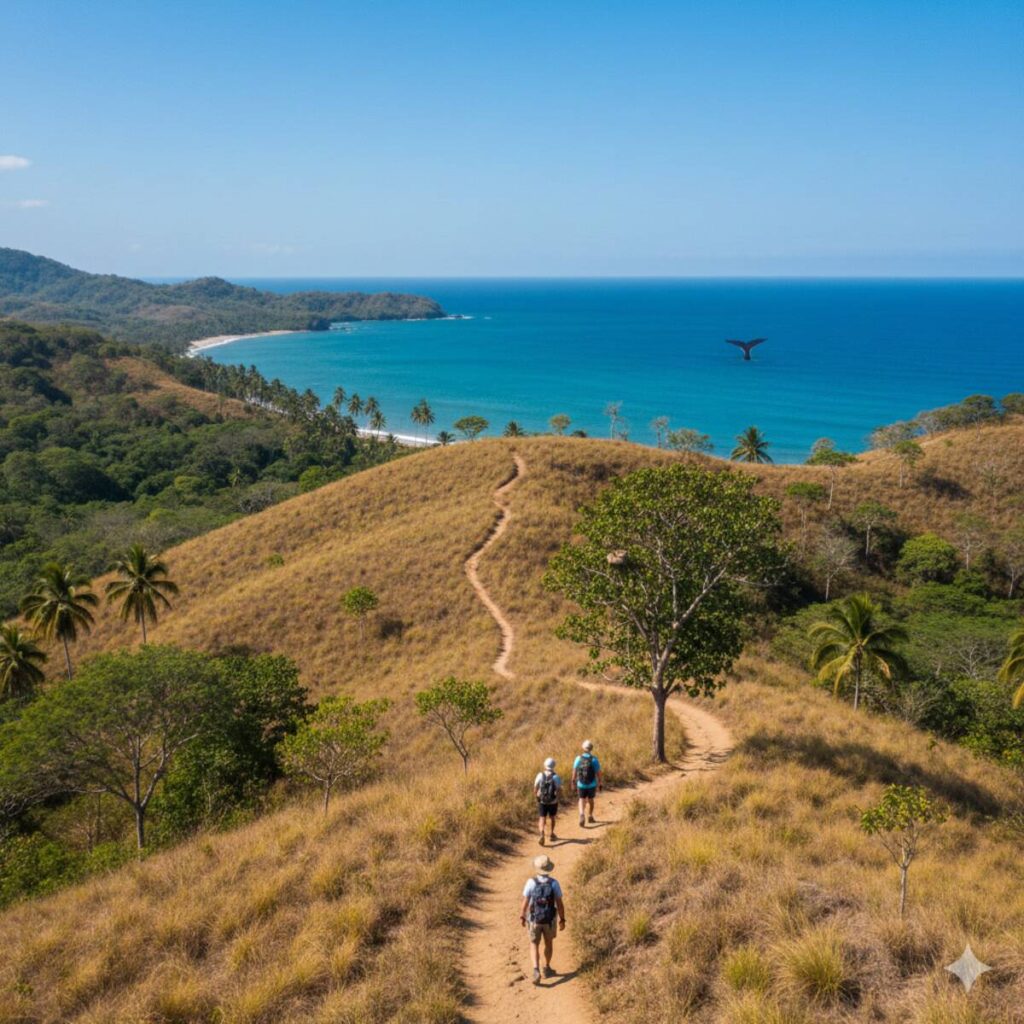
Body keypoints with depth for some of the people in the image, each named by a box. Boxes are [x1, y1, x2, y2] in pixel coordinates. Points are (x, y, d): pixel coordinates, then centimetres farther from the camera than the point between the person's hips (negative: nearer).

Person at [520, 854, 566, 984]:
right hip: (550, 920, 1)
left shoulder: (531, 882, -17)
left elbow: (525, 902, -11)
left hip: (534, 919, -1)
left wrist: (522, 917, 5)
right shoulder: (554, 883, -16)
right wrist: (562, 920, 1)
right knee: (549, 942, 25)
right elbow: (560, 904, -12)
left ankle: (536, 971, -7)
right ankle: (547, 968, 36)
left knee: (534, 945, 12)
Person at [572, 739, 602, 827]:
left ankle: (582, 816, -15)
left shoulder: (578, 759, -10)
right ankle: (591, 817, 34)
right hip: (592, 785, 0)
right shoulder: (594, 760, -15)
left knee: (582, 801, 10)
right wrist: (601, 783, 2)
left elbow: (574, 771, 0)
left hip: (581, 785, 0)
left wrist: (573, 780, 17)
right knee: (590, 800, 23)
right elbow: (599, 773, -11)